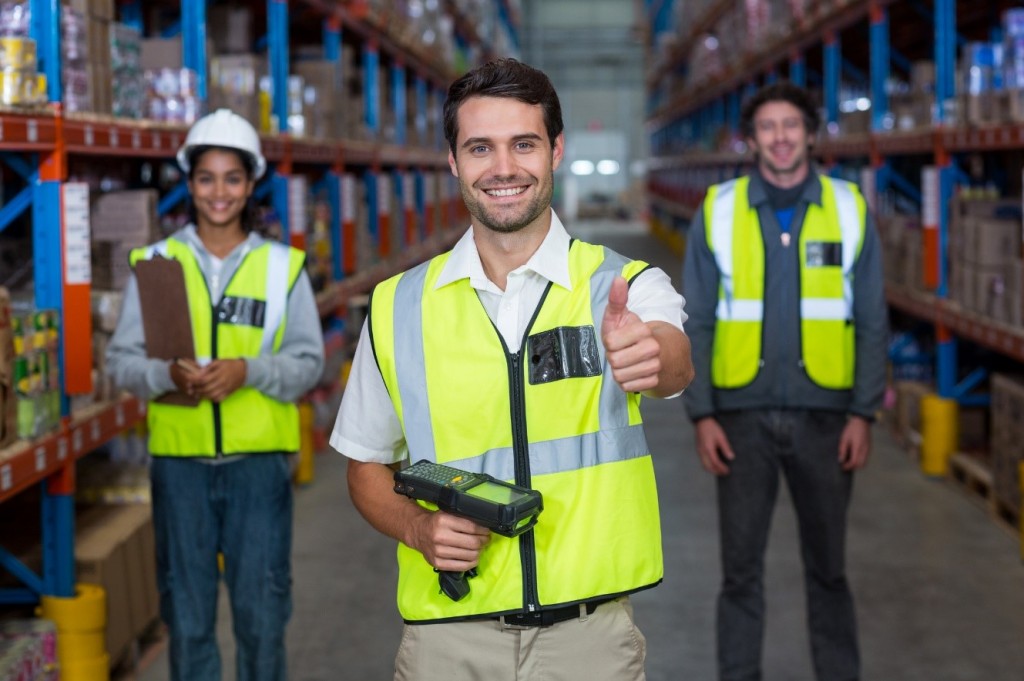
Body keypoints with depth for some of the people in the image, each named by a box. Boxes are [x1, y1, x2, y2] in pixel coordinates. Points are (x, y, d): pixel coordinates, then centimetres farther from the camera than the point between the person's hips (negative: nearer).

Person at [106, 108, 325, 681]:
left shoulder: (283, 266, 4)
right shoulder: (157, 262, 5)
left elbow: (309, 362, 2)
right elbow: (122, 359, 3)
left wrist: (248, 370, -16)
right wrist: (168, 375, -17)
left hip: (260, 460, 0)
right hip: (180, 460, 1)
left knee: (262, 608, 3)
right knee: (186, 610, 8)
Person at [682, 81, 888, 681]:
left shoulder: (848, 209, 2)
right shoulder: (718, 210, 2)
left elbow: (871, 321, 3)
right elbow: (696, 322, 2)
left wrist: (864, 413, -3)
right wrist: (702, 415, -4)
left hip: (824, 416, 0)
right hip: (743, 415, 0)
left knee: (828, 566, 10)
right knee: (741, 566, 6)